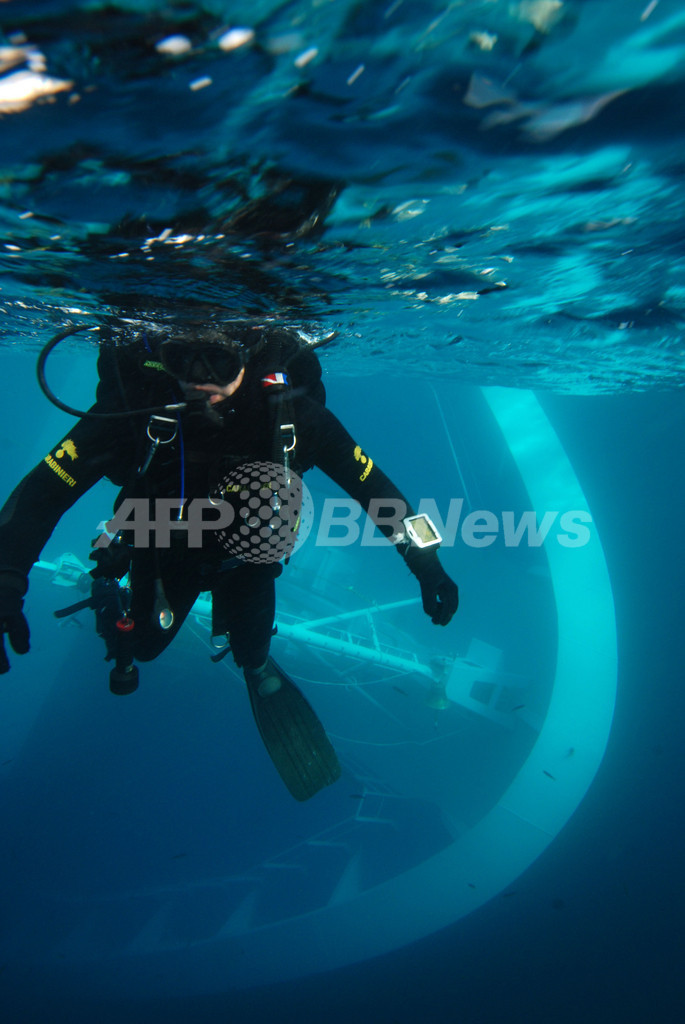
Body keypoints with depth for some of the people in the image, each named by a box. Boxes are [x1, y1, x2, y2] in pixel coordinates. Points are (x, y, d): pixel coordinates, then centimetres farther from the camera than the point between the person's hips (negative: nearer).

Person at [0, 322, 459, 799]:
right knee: (144, 641, 14)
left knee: (252, 649, -2)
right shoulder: (138, 400, -35)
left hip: (248, 553, 0)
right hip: (164, 545, 0)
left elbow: (368, 478, -20)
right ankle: (109, 594, 49)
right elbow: (44, 490, -31)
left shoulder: (288, 404, -31)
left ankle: (258, 669, 37)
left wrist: (422, 554, -23)